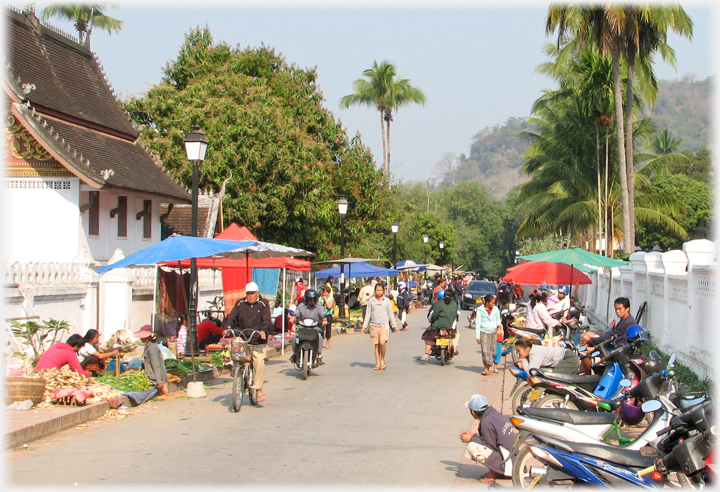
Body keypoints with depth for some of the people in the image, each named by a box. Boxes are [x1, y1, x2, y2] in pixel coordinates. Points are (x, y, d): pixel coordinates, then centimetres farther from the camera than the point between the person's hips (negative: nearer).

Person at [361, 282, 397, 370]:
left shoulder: (386, 301, 6)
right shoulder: (371, 301, 7)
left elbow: (390, 314, 11)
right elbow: (368, 314, 9)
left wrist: (394, 325, 10)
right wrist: (364, 326, 5)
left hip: (384, 325, -2)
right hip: (374, 325, 2)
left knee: (382, 342, -18)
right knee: (376, 345, 4)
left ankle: (382, 360, 1)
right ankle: (377, 363, 11)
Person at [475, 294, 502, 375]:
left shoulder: (496, 309, 7)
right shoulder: (480, 310, 0)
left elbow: (498, 319, 20)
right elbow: (478, 323, 0)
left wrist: (498, 324, -5)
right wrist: (478, 336, -5)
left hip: (493, 332, 3)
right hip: (484, 332, -3)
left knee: (492, 351, 0)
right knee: (485, 351, -11)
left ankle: (488, 368, 8)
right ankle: (486, 368, -8)